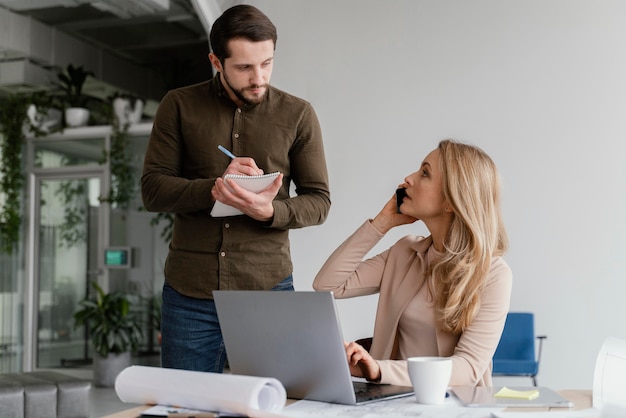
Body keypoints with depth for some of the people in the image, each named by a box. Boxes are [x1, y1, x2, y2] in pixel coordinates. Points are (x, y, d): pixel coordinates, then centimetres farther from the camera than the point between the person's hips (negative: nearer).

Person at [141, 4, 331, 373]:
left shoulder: (298, 115, 2)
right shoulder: (179, 106, 4)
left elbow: (319, 201, 3)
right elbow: (152, 190, 0)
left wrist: (270, 211, -17)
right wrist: (214, 188, -17)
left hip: (267, 289, 0)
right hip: (189, 292, 1)